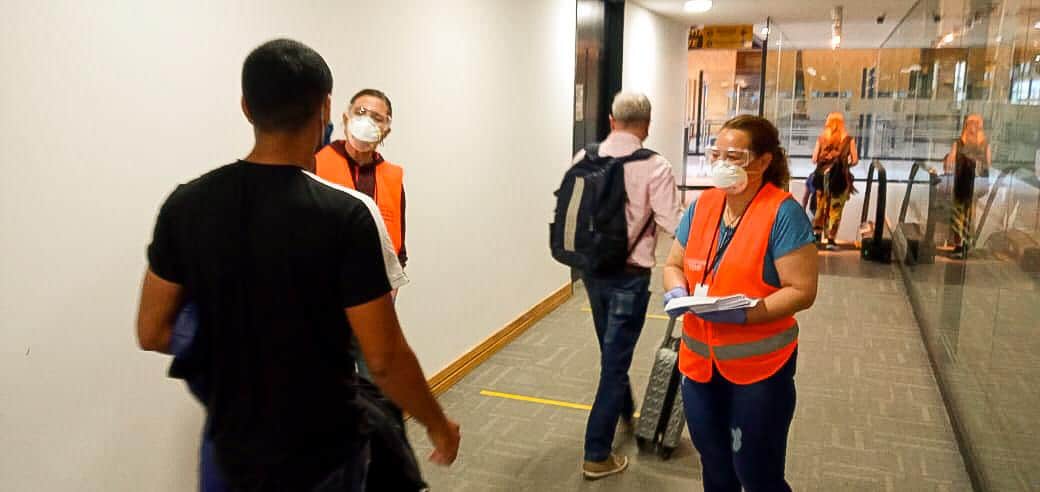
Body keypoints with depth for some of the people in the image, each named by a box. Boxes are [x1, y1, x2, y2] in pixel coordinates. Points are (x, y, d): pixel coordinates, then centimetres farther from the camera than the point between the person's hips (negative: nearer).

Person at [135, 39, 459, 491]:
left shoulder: (185, 205, -8)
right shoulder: (347, 215, -22)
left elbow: (152, 332, 0)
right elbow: (385, 360, -20)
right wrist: (437, 424, -4)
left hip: (232, 446, 4)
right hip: (322, 454, -4)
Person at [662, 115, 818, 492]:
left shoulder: (783, 213, -16)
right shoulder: (702, 205, 2)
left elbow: (802, 291, -18)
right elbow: (674, 265, 10)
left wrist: (742, 313, -28)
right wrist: (678, 292, -11)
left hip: (759, 366, -6)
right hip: (699, 362, 6)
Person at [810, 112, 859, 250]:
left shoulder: (821, 138, 4)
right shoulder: (849, 139, 1)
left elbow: (814, 159, 2)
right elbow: (855, 160, -1)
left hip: (823, 175, 2)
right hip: (840, 177, -2)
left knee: (821, 207, 14)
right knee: (835, 209, 3)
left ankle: (817, 235, 15)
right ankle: (830, 239, 1)